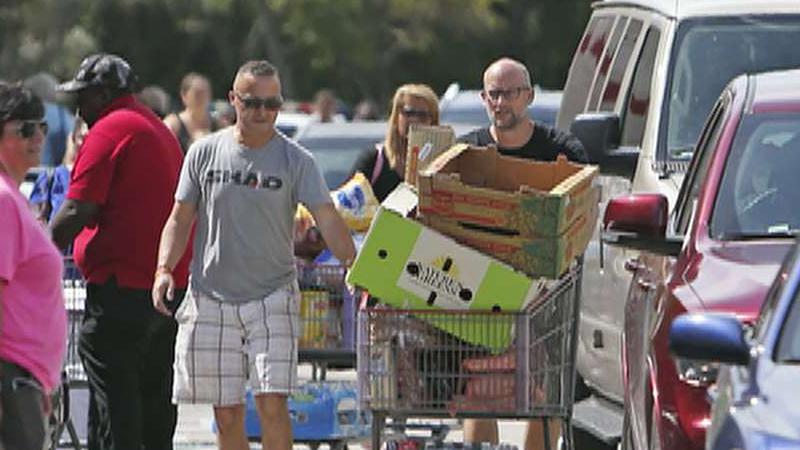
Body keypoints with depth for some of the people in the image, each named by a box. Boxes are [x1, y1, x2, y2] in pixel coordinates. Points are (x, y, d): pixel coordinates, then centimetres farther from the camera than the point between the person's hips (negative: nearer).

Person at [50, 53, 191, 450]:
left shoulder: (110, 130, -10)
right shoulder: (160, 130, 20)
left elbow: (77, 211, -16)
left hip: (120, 288, -9)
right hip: (169, 287, 9)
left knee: (113, 412, -8)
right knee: (154, 404, 14)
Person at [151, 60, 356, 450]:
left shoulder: (296, 161, -1)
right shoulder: (205, 153, 4)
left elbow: (328, 220, -9)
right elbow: (180, 219, 9)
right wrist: (164, 268, -6)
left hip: (273, 297, -2)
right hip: (211, 297, 2)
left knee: (271, 402, -14)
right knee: (226, 414, 5)